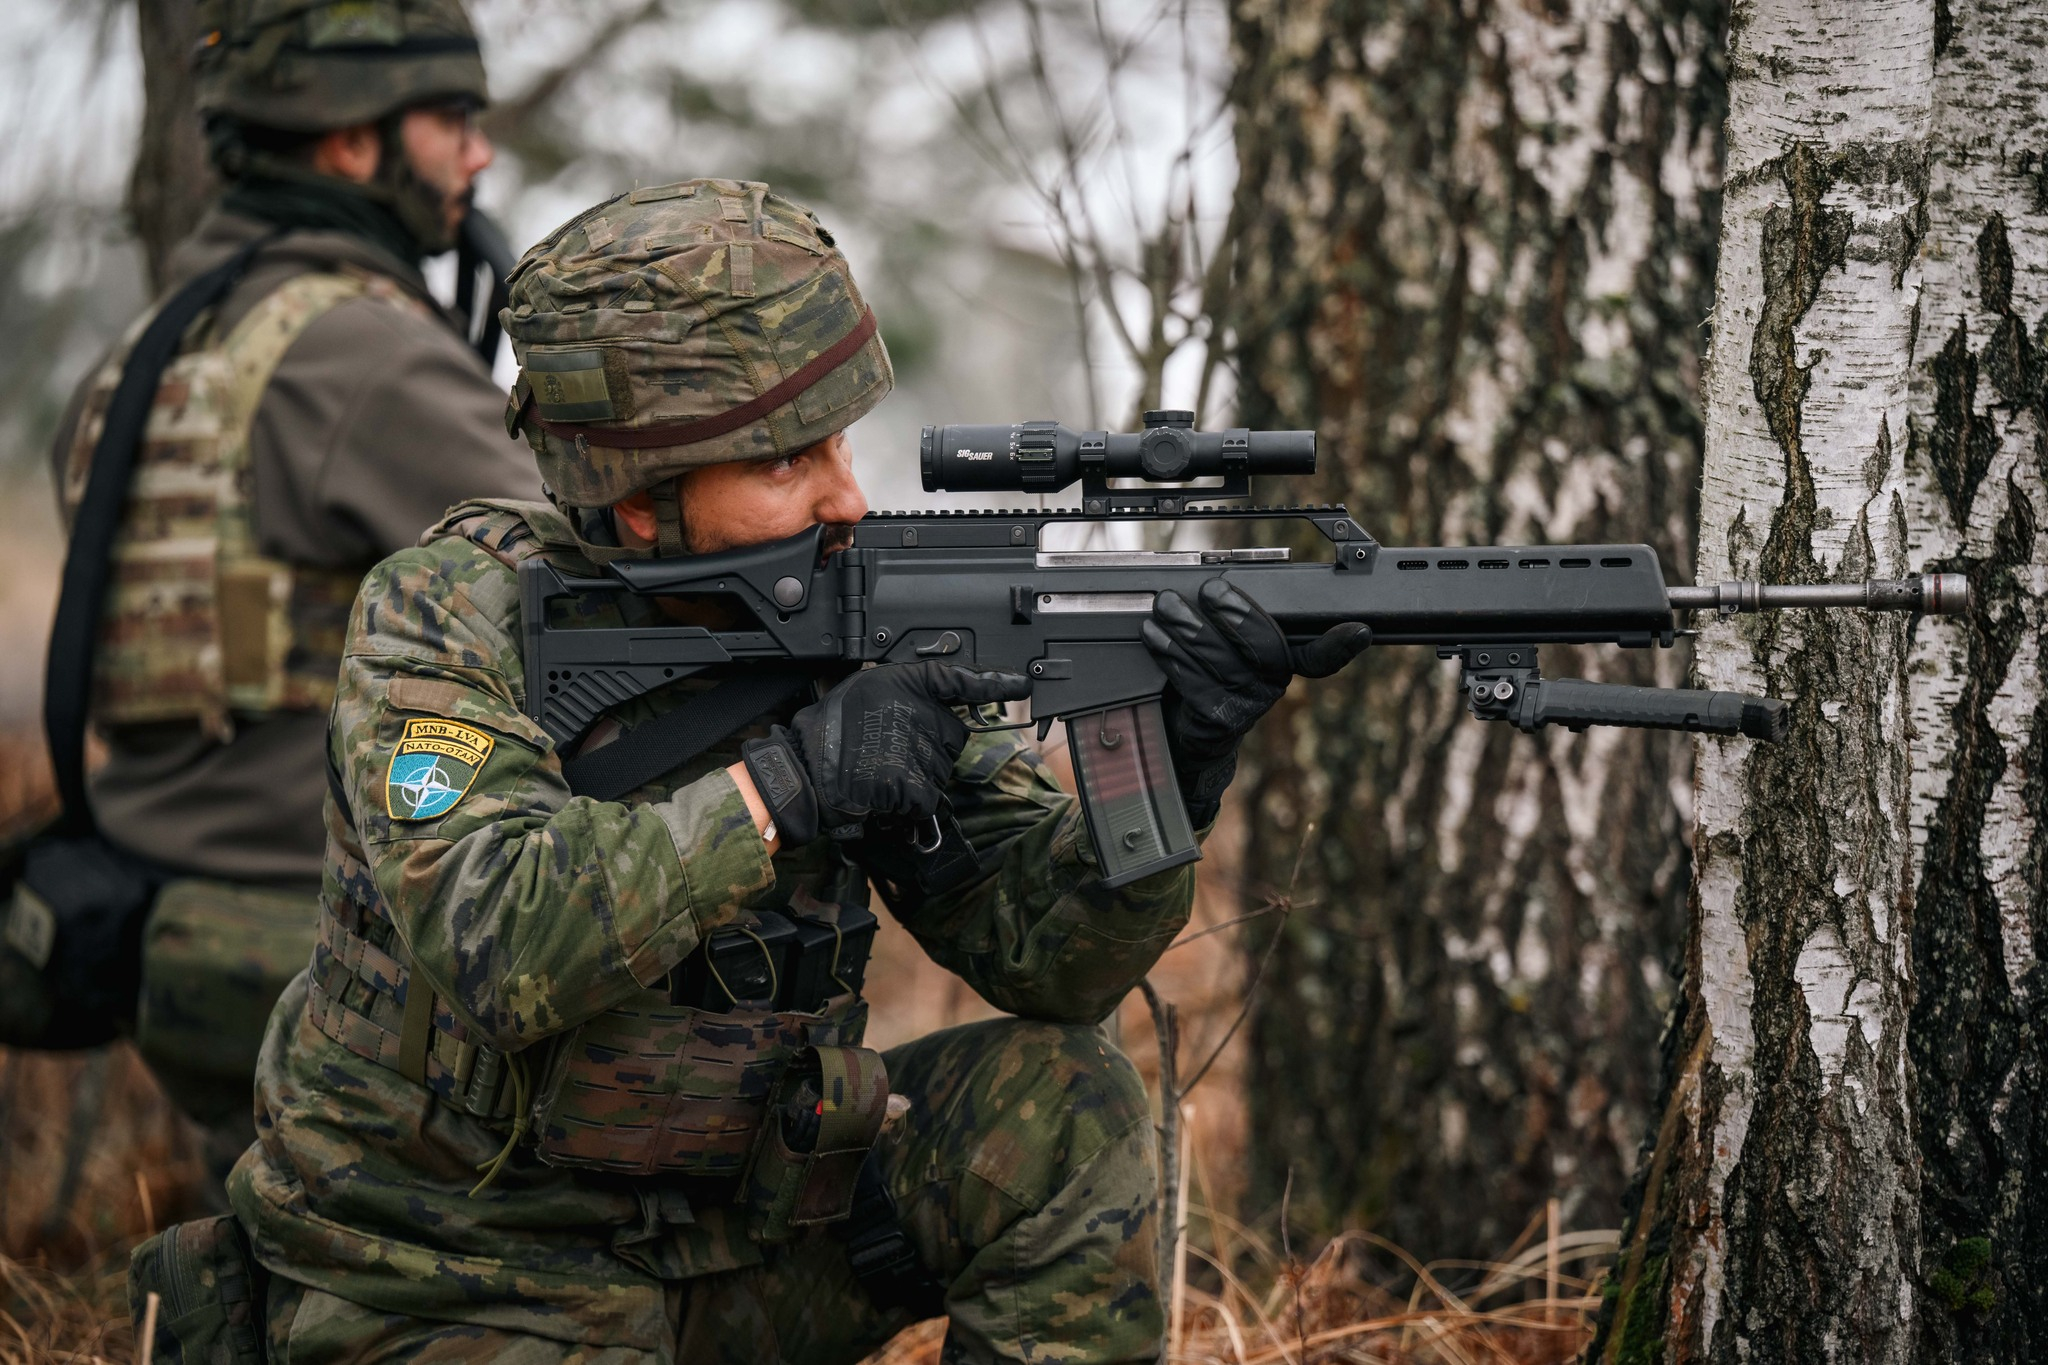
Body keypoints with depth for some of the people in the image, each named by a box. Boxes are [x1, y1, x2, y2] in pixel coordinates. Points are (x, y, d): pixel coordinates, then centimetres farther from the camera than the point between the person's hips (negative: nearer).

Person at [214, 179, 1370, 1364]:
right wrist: (785, 779, -34)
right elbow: (494, 949, -34)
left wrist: (1167, 779, -27)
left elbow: (1041, 952, -9)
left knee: (1063, 1111, -15)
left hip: (722, 1241, 5)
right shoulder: (449, 621, -18)